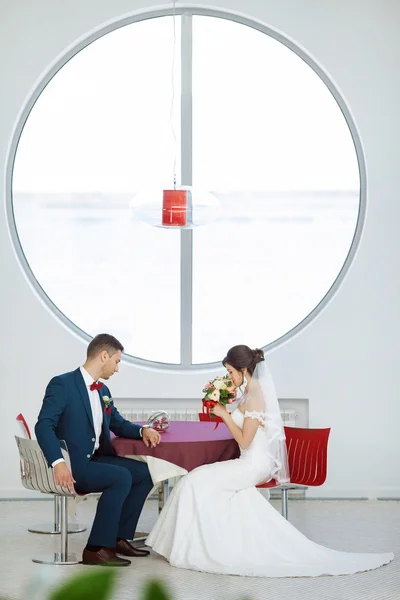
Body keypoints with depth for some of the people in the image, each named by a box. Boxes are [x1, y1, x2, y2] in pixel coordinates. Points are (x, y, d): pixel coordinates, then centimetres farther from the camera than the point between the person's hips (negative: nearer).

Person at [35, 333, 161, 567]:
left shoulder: (103, 391, 15)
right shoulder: (62, 384, -12)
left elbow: (119, 424, 26)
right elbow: (44, 426, -21)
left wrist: (143, 430, 4)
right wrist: (58, 462, -34)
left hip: (95, 459, 9)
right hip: (71, 465, -9)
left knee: (144, 473, 1)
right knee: (121, 477, -26)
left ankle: (120, 537, 5)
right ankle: (97, 548, -22)